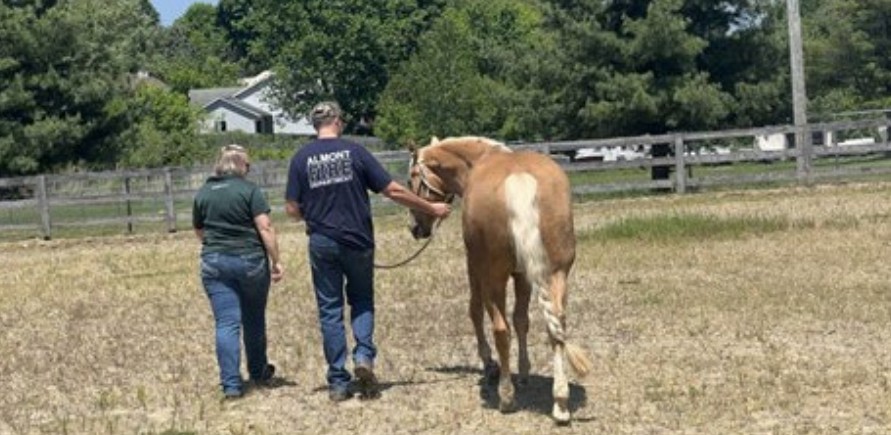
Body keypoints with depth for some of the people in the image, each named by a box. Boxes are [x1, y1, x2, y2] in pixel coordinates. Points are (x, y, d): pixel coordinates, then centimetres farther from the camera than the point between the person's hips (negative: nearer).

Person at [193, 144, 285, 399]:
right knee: (254, 320, 16)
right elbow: (265, 227, -12)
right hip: (250, 260, -2)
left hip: (214, 263, 2)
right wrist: (276, 261, -7)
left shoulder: (203, 194, 6)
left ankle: (231, 384, -5)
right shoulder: (249, 190, -6)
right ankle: (258, 373, 32)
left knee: (226, 323, 0)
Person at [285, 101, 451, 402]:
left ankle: (338, 382, 7)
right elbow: (394, 191, -5)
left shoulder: (301, 158, -2)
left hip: (322, 244, 1)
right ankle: (364, 355, -4)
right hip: (358, 240, 0)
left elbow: (292, 210, -3)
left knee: (330, 310, 8)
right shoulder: (355, 152, -5)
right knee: (362, 301, 19)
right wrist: (431, 209, 5)